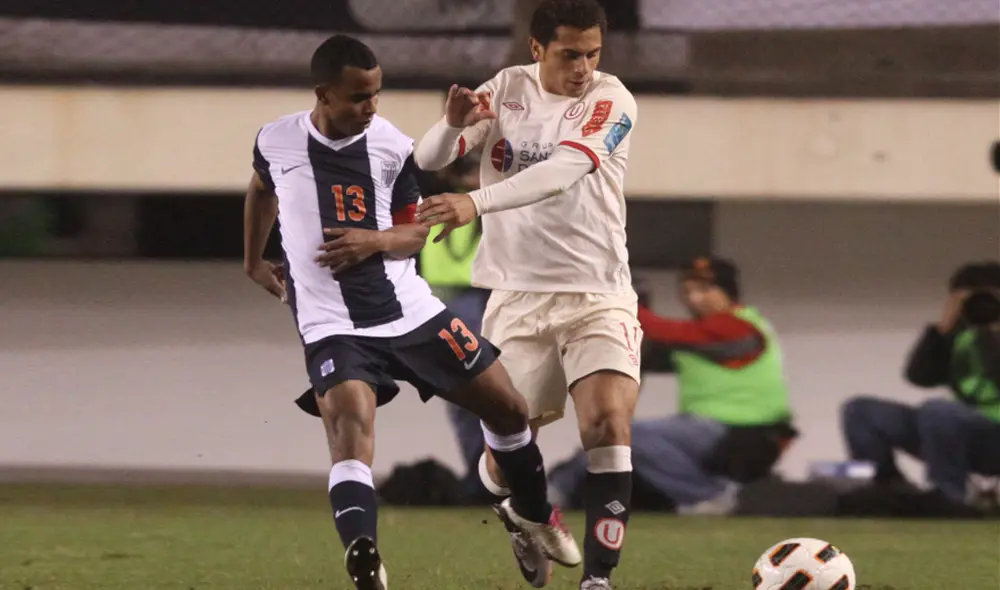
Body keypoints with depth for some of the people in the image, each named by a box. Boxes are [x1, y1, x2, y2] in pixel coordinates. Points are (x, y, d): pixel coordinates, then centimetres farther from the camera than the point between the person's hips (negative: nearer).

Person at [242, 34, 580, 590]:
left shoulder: (392, 147, -4)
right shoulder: (276, 142, -3)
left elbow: (418, 231, 4)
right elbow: (261, 191, 21)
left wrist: (377, 241, -16)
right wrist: (254, 262, 24)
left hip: (408, 310, 3)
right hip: (333, 327, -3)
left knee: (507, 406, 9)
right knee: (351, 429, -28)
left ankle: (535, 515, 37)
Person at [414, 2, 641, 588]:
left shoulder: (610, 101, -10)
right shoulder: (508, 89, 2)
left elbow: (563, 171, -27)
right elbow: (427, 162, 0)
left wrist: (476, 203, -39)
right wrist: (453, 124, -23)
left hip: (597, 296, -3)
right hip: (518, 296, 3)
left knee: (608, 424, -23)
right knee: (503, 462, 4)